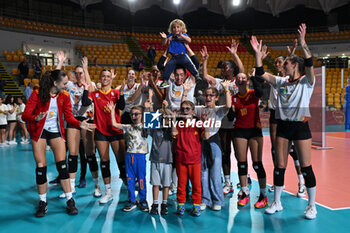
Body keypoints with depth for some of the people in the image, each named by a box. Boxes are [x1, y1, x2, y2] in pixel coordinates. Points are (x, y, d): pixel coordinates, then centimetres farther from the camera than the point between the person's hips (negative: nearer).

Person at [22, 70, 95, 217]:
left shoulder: (64, 96, -3)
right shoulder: (37, 94, -12)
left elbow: (69, 117, -1)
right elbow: (25, 115, -17)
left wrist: (80, 124, -20)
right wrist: (36, 118, -38)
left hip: (56, 131, 2)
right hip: (39, 131, -1)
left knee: (62, 165, -9)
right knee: (41, 167, -2)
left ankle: (70, 201, 2)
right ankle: (42, 203, 15)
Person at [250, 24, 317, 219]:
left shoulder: (306, 81, -3)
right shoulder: (282, 82, 11)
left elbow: (310, 64, -22)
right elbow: (261, 73, 8)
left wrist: (303, 43, -32)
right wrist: (258, 53, 1)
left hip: (300, 126, -5)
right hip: (283, 126, 5)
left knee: (306, 167, 0)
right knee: (279, 166, 7)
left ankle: (312, 206, 15)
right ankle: (277, 203, 19)